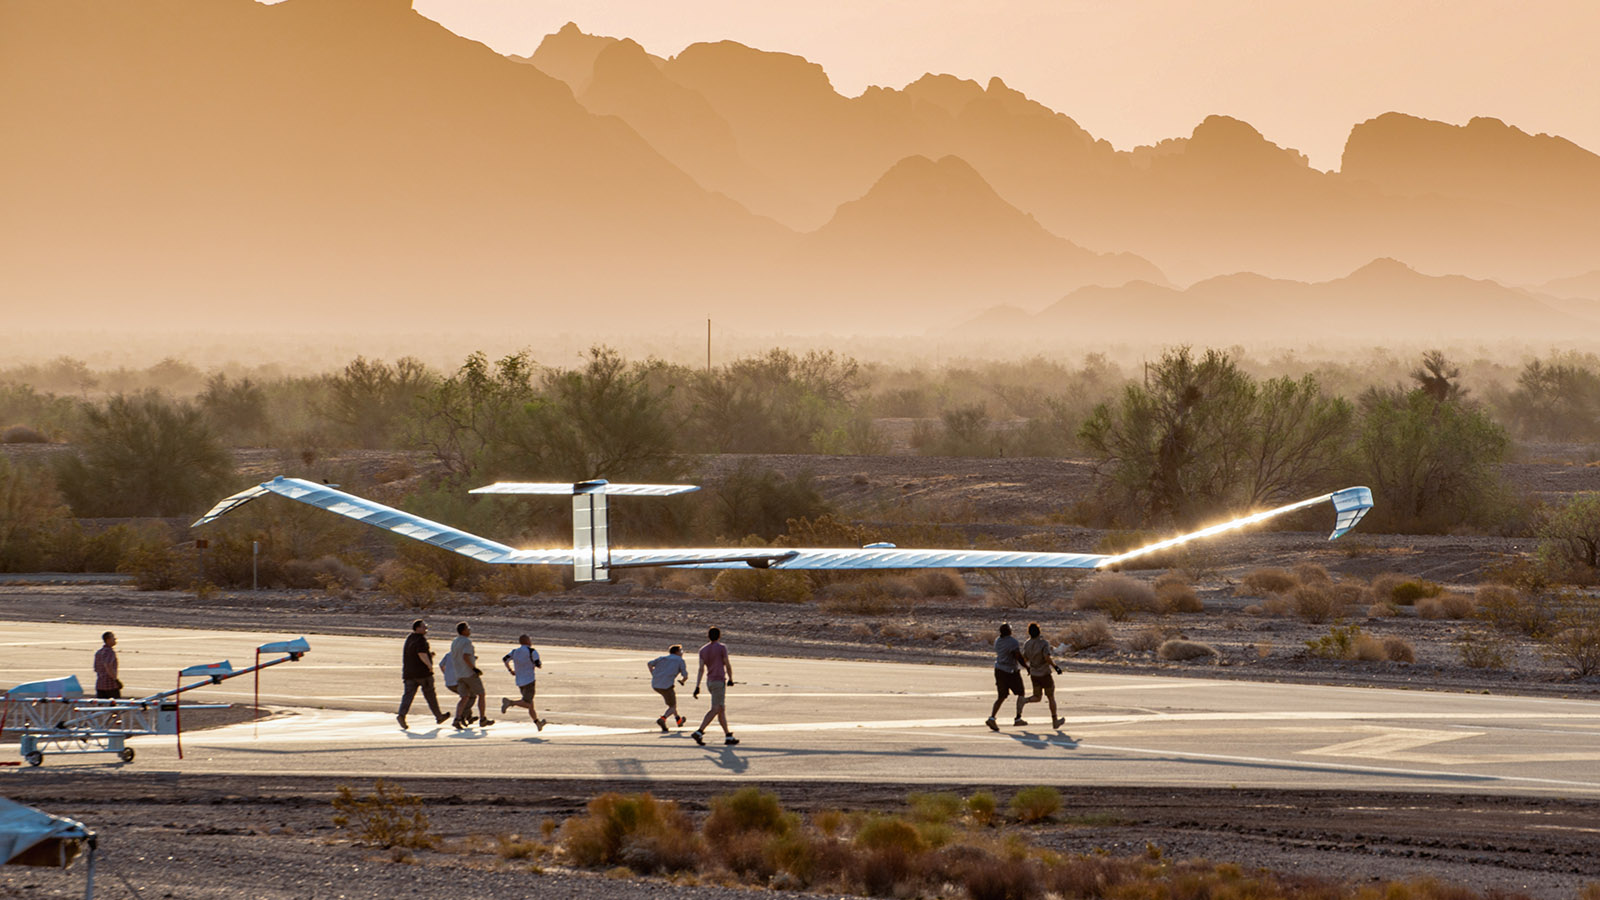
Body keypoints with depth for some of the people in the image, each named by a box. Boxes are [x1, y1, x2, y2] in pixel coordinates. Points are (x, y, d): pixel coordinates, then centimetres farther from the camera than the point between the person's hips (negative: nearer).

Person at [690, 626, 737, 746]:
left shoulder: (703, 650, 7)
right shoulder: (721, 648, -8)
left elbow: (701, 669, 2)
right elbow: (728, 665, -4)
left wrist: (697, 687, -1)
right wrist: (730, 679, 12)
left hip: (710, 682, 7)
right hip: (719, 681, -7)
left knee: (722, 709, 12)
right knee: (715, 710, -10)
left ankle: (728, 736, 12)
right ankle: (699, 732, -21)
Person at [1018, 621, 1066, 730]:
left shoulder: (1027, 644, -2)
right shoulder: (1044, 643, -19)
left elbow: (1024, 660, 4)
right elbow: (1047, 658, -28)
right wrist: (1056, 667, -15)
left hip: (1034, 675, 5)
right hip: (1045, 675, -5)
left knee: (1037, 698, 14)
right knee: (1051, 697, 12)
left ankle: (1022, 701, -17)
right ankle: (1055, 721, 21)